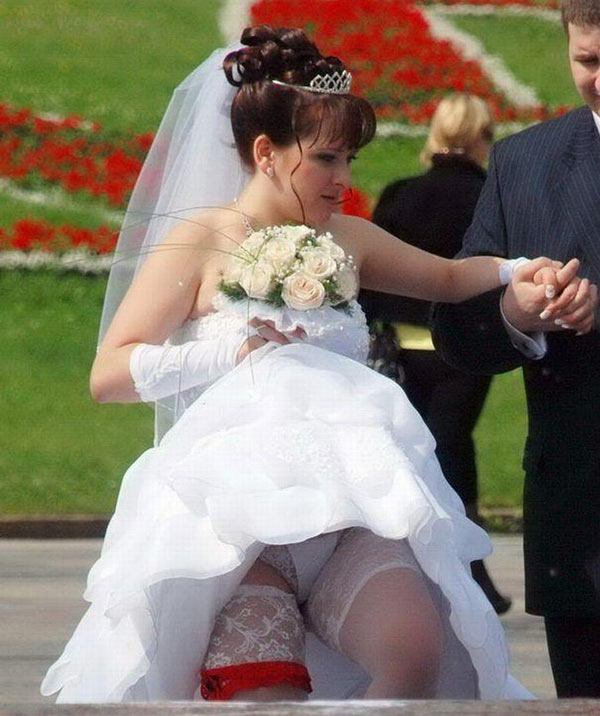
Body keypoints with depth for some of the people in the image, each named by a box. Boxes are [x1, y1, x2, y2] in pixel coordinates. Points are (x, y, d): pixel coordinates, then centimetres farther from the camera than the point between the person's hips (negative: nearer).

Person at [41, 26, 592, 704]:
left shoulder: (346, 241, 19)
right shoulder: (200, 242, 4)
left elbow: (448, 277, 34)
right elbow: (107, 374, -1)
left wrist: (523, 271, 15)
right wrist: (224, 355, -11)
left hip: (349, 497, 4)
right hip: (234, 510, -4)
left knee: (415, 648, -26)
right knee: (264, 690, -30)